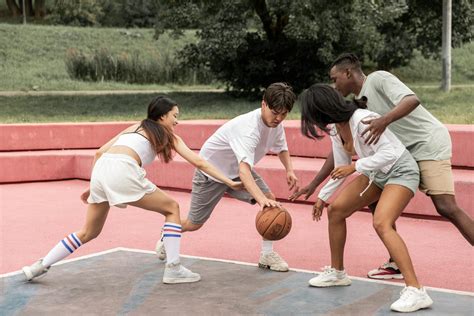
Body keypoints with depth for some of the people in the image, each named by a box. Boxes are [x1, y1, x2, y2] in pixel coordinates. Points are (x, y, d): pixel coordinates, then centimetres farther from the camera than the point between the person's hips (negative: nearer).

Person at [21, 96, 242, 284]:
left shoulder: (134, 128, 32)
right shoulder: (168, 135, 18)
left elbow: (99, 152, 27)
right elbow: (198, 162, 14)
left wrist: (93, 187, 32)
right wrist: (229, 182, 18)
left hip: (101, 169, 6)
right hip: (122, 171, -6)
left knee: (89, 232, 22)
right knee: (172, 208, 10)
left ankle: (40, 267, 23)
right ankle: (173, 269, 5)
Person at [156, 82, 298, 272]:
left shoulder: (275, 122, -14)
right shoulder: (248, 128, -41)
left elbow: (281, 148, 9)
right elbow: (244, 169, -55)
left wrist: (289, 169, -10)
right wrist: (261, 199, -69)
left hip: (237, 170, 7)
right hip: (211, 170, -6)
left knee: (270, 199, -16)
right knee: (194, 224, 6)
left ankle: (267, 255, -4)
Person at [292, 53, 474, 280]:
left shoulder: (378, 79, -11)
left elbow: (412, 100, -27)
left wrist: (384, 120, -43)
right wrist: (314, 185, 12)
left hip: (430, 144, -9)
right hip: (403, 153, 9)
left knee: (446, 207, -19)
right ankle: (396, 264, 12)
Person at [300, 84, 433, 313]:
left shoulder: (362, 120, -27)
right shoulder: (335, 128, 1)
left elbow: (388, 153, -31)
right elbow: (341, 168, 13)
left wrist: (354, 167, -31)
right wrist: (323, 196, 17)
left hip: (401, 171, -9)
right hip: (377, 173, 9)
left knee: (381, 223, -29)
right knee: (335, 210, 5)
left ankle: (415, 292, -31)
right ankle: (336, 273, 23)